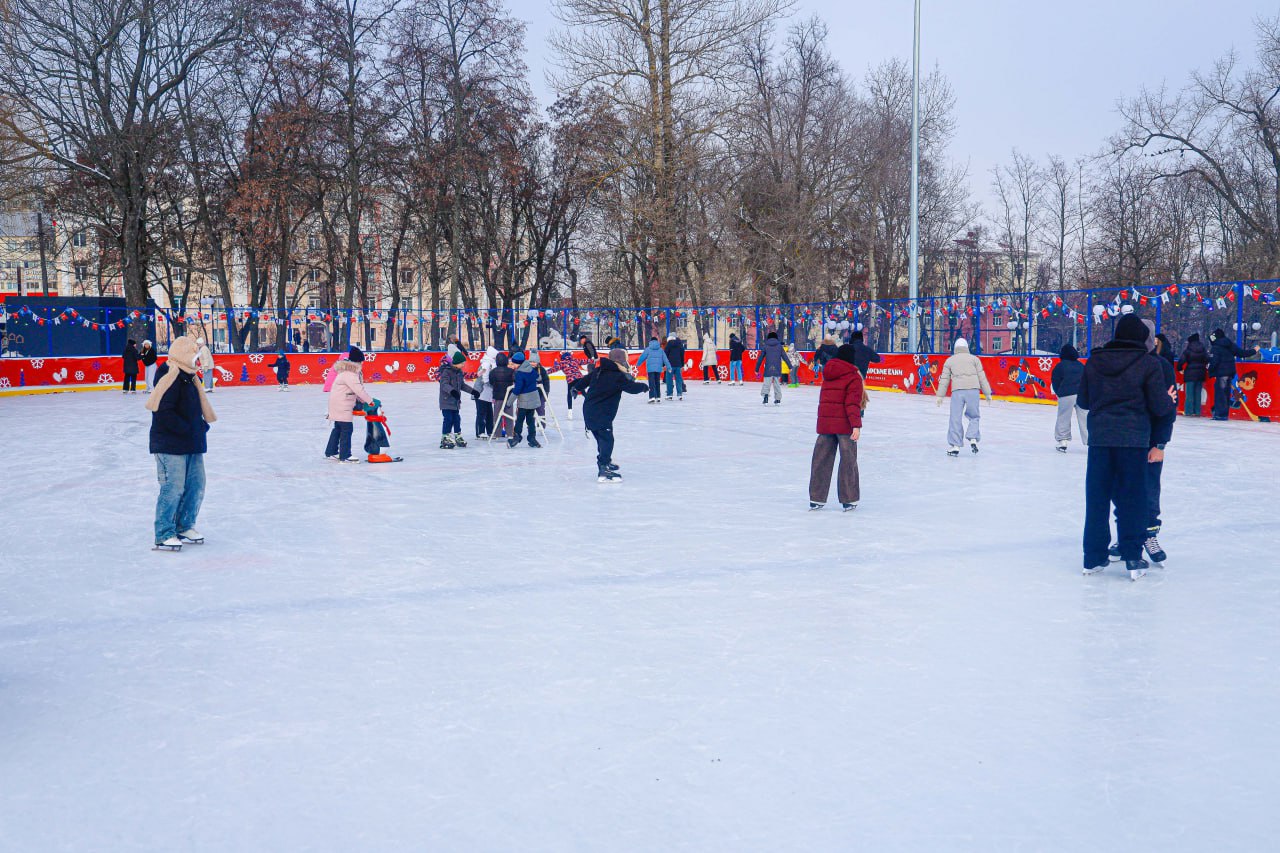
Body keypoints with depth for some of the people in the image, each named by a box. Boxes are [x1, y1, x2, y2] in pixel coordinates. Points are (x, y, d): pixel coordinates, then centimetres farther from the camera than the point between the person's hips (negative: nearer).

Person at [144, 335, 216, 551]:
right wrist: (188, 429, -19)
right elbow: (163, 413, -22)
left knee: (196, 486, 13)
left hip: (192, 444, 10)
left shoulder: (189, 377, 15)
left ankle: (185, 527, 27)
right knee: (173, 488, -8)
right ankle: (164, 535, 1)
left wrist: (201, 426, 10)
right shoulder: (170, 378, -16)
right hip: (171, 445, -10)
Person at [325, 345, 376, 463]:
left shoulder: (350, 373, 13)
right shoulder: (349, 374, -21)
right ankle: (345, 455, -2)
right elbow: (359, 390, -25)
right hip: (341, 406, -11)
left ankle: (331, 452, 27)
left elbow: (356, 391, 16)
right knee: (346, 429, -6)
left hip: (340, 405, 11)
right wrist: (371, 400, -19)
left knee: (338, 428, 18)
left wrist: (364, 400, 8)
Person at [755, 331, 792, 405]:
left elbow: (760, 358, 6)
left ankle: (765, 394, -27)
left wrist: (757, 369, 12)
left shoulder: (765, 346, 5)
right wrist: (790, 366, 6)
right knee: (777, 384, 13)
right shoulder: (779, 346, 7)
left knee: (766, 384, -2)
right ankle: (778, 400, 15)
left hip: (768, 370, -1)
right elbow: (785, 357, 4)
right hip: (777, 370, 1)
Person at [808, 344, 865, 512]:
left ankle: (816, 499, 13)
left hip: (824, 421, 6)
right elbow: (853, 402, -16)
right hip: (844, 424, -6)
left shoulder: (828, 373, 14)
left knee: (821, 459, 10)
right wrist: (856, 425, -20)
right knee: (848, 460, 4)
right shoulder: (853, 376, -6)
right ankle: (848, 500, 6)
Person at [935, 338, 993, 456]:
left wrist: (940, 395, 15)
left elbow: (944, 379, 12)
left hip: (957, 391, 0)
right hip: (973, 390, 0)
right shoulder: (974, 359, 14)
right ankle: (973, 439, 0)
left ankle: (955, 446, 2)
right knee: (973, 416, 16)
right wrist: (987, 393, 14)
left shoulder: (949, 360, 16)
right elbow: (982, 377, 10)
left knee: (956, 419, 2)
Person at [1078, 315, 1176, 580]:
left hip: (1099, 438, 3)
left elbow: (1083, 401, 11)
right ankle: (1133, 560, 8)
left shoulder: (1094, 361, 4)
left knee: (1097, 498, 9)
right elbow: (1160, 408, -5)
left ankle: (1094, 558, 15)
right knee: (1132, 499, 5)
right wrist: (1170, 400, 17)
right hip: (1134, 440, -3)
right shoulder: (1149, 364, -7)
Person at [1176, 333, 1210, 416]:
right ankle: (1197, 412, 9)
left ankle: (1189, 412, -3)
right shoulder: (1203, 349, 2)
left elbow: (1182, 360, -12)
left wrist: (1179, 368, 3)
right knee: (1198, 393, 9)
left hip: (1190, 374, -4)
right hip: (1201, 374, 4)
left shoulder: (1188, 349, -9)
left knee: (1190, 393, -1)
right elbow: (1207, 360, 4)